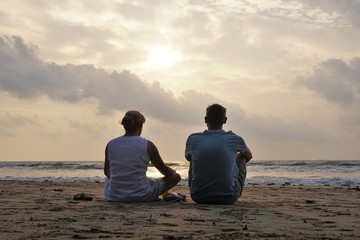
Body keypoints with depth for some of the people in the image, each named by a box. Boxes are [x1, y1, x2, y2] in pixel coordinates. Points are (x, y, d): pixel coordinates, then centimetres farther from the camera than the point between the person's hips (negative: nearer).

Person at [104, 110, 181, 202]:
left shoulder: (110, 145, -1)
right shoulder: (147, 145, -10)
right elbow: (165, 171, 3)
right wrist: (173, 172, 27)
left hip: (114, 197, 4)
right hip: (141, 196, -4)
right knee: (176, 176, 11)